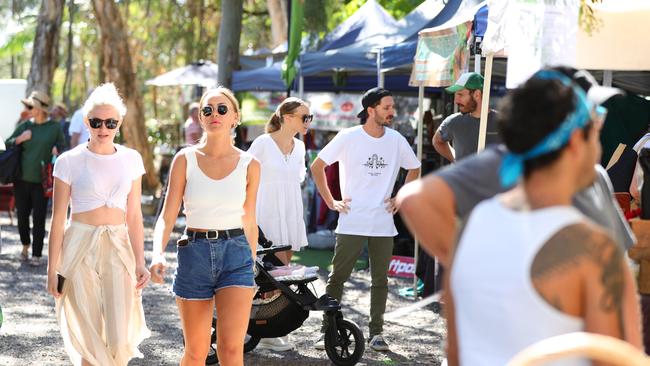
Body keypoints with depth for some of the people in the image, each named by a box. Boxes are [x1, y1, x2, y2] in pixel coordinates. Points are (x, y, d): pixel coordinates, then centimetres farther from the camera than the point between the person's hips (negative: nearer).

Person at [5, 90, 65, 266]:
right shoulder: (25, 126, 6)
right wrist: (20, 138, -8)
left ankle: (37, 254, 6)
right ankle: (25, 245, 34)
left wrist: (57, 149, -13)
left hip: (41, 182, -3)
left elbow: (62, 147, 9)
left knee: (39, 219, -2)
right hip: (22, 179, 3)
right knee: (22, 215, 11)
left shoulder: (54, 127, 0)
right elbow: (7, 145, 10)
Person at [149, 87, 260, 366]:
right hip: (194, 253, 0)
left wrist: (252, 270, 18)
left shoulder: (249, 165, 1)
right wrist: (157, 254, -21)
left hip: (236, 255, 0)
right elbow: (167, 216, -3)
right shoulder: (185, 159, -1)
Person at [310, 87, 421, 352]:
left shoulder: (396, 140, 3)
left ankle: (376, 333, 17)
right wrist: (330, 202, -2)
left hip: (384, 223, 3)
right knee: (337, 277, 0)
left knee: (380, 280, 8)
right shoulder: (348, 137, -5)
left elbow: (414, 169, 20)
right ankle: (328, 331, 8)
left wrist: (400, 199, 9)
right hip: (351, 223, -3)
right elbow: (317, 166, 1)